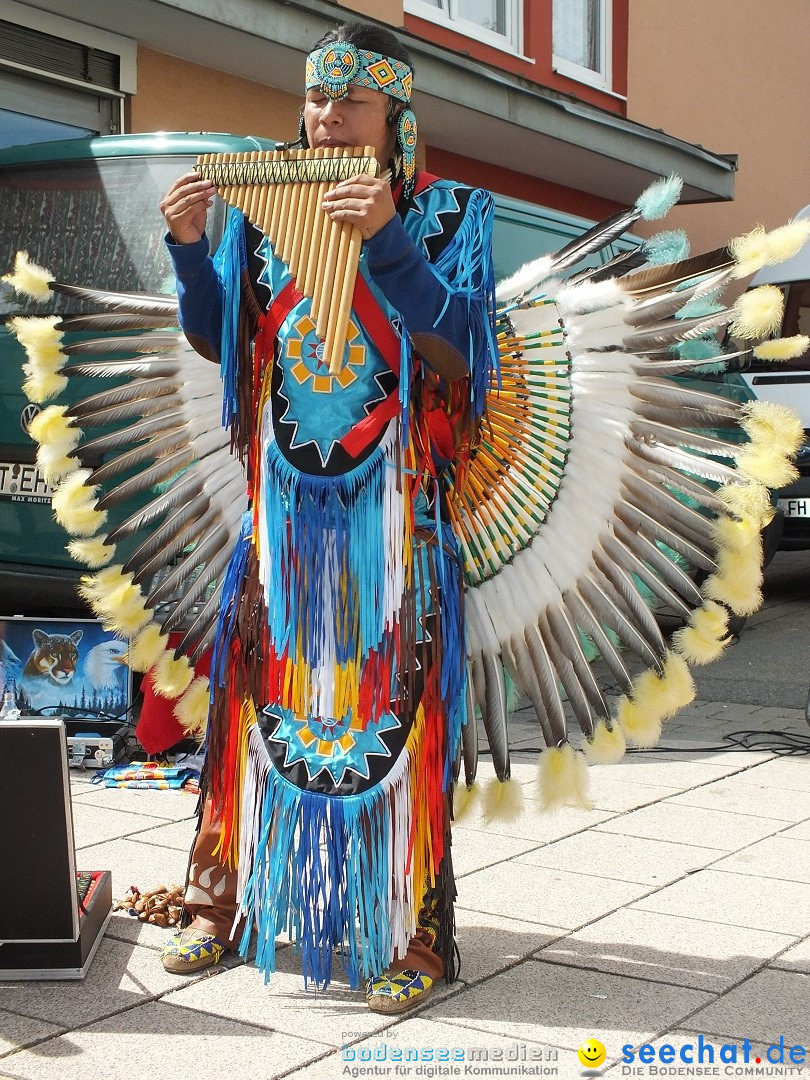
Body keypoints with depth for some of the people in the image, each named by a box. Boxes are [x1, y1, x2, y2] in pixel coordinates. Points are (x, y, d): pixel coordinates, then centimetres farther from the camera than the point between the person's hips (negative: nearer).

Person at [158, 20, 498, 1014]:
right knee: (256, 685, 7)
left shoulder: (451, 213, 2)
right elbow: (214, 339, 11)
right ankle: (222, 903, 20)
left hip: (395, 511, -3)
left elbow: (458, 342, -12)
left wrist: (387, 240, -22)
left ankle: (411, 937, 9)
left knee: (395, 704, -1)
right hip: (283, 503, 3)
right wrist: (189, 248, -5)